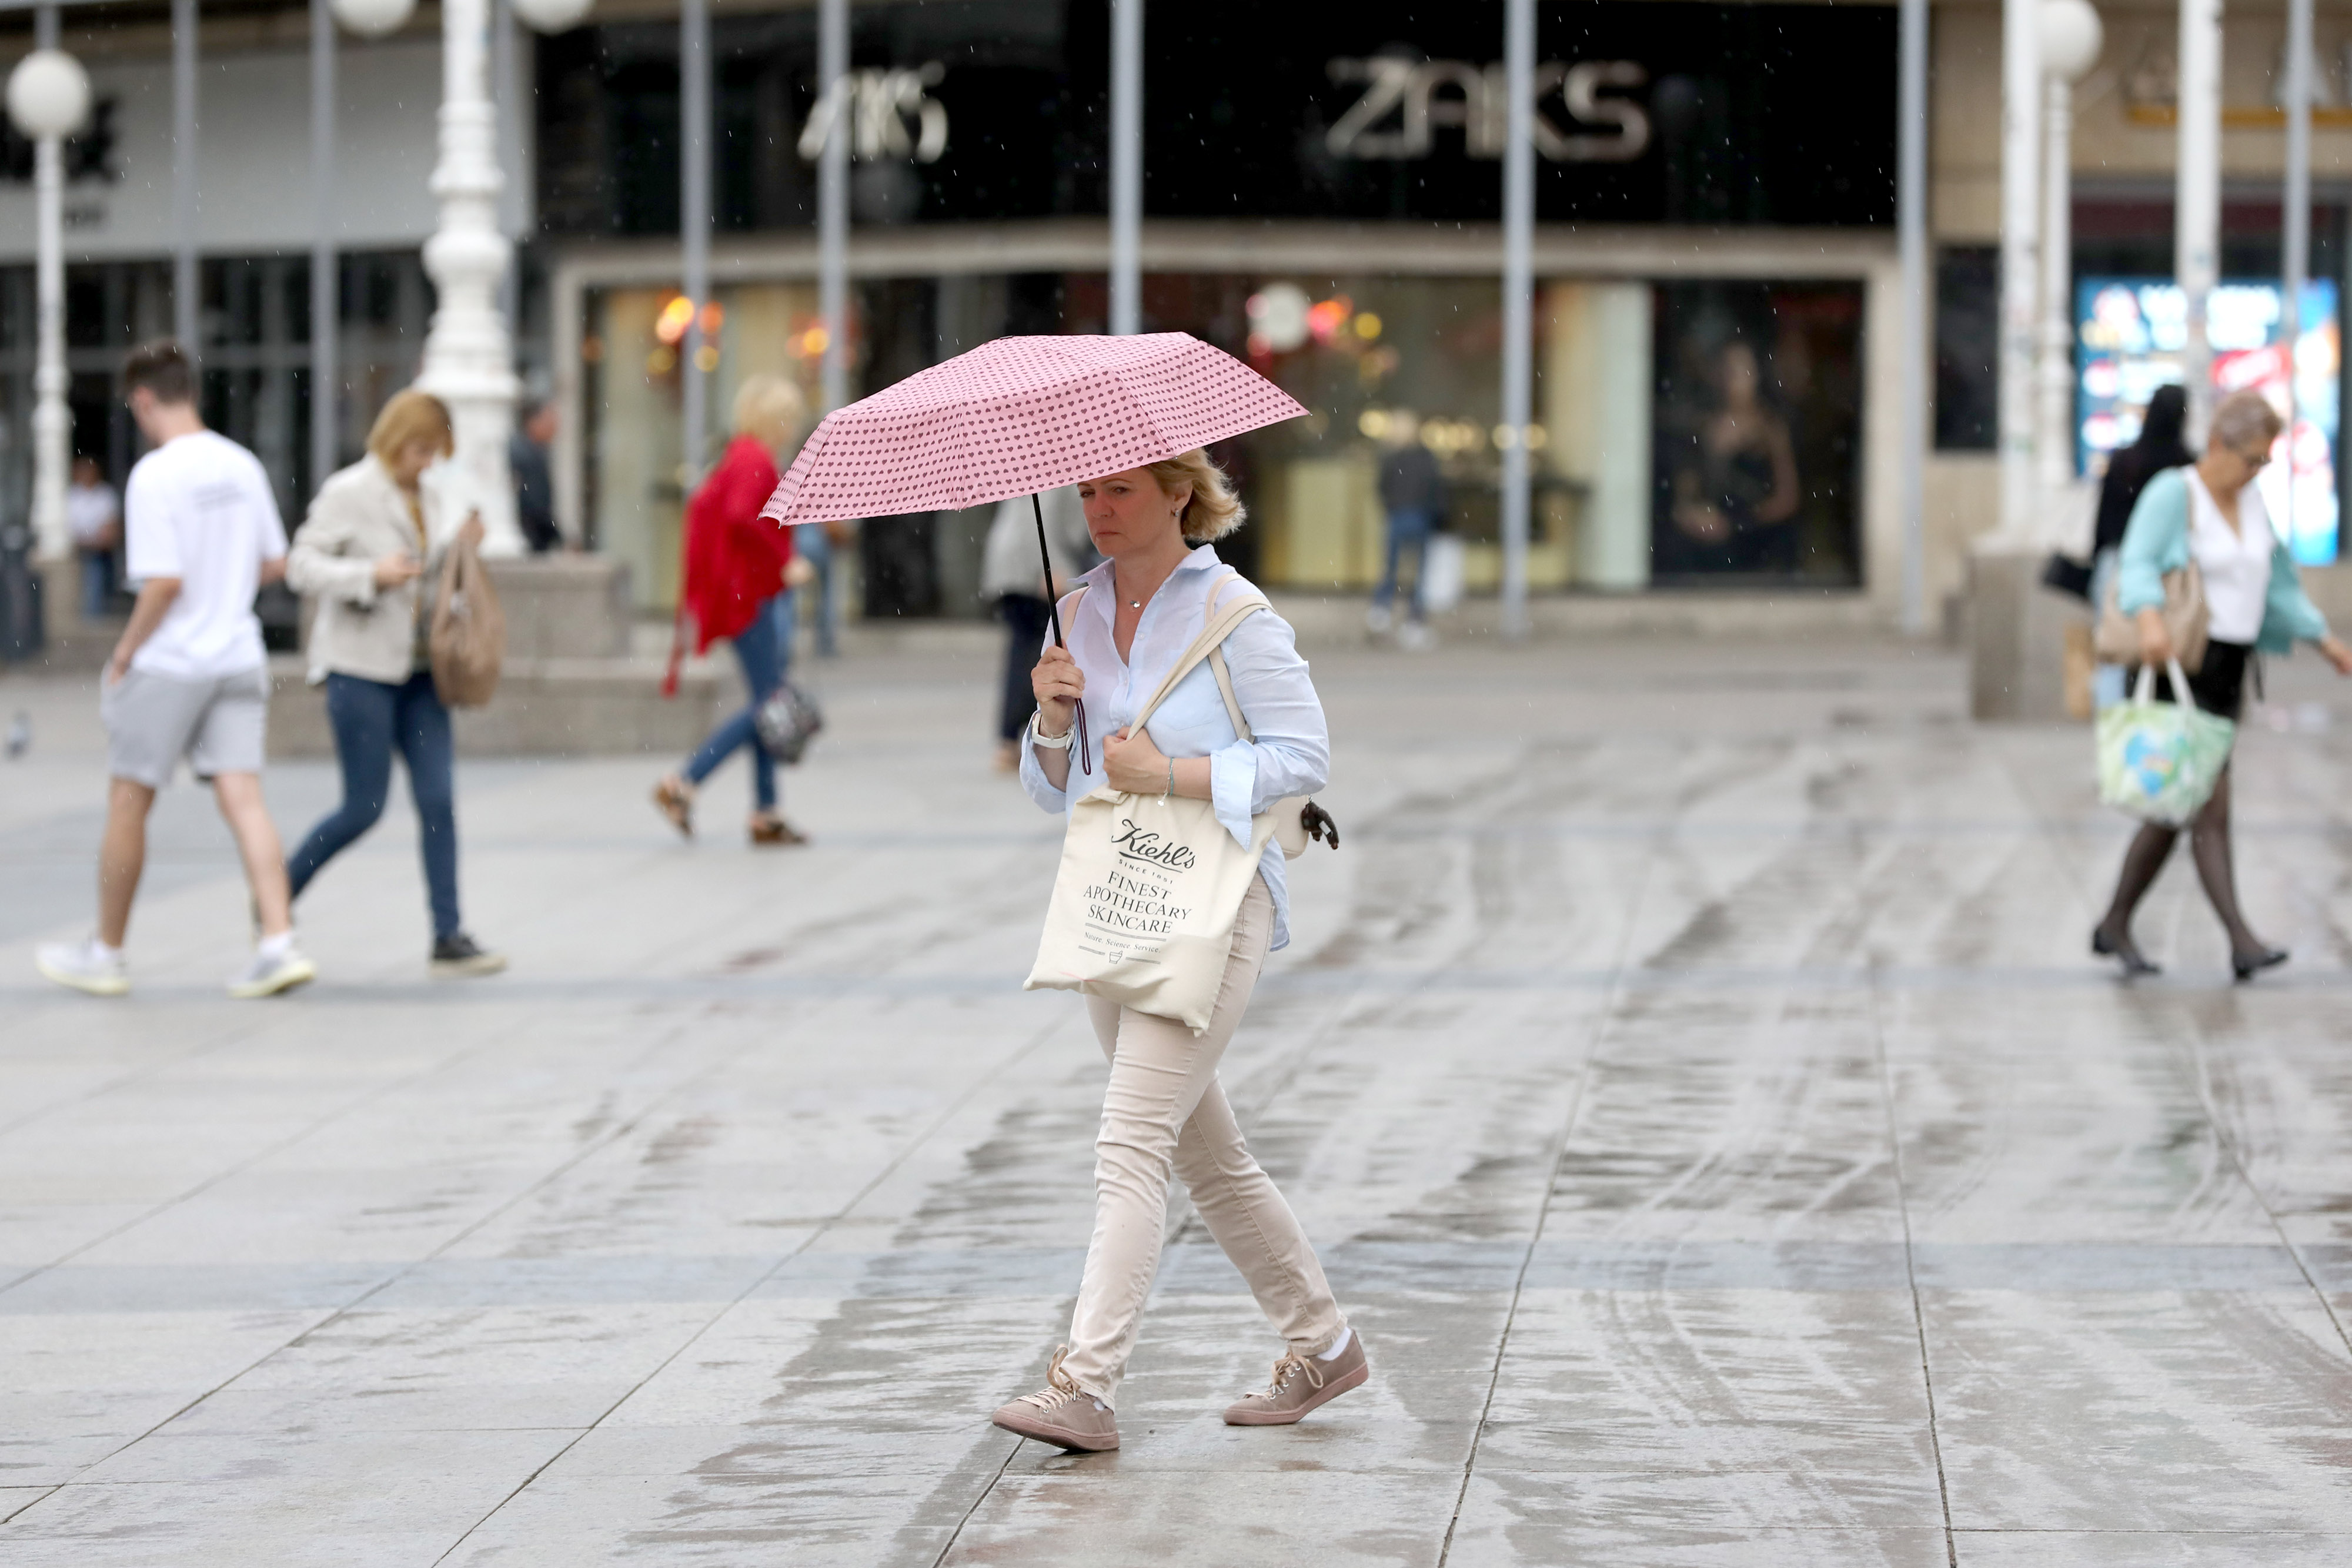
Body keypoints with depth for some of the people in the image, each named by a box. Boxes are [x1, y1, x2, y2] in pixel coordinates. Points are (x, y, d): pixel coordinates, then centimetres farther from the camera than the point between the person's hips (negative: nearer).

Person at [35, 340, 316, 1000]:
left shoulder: (155, 476, -15)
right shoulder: (241, 465, 5)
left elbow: (164, 582, -20)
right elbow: (275, 563, 12)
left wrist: (123, 654, -9)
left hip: (168, 664, -6)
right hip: (237, 660, 6)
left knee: (127, 803, 7)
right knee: (243, 798, 1)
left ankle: (106, 954, 17)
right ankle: (278, 943, -11)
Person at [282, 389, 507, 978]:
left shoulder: (426, 498, 13)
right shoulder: (348, 492, -8)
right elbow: (303, 566, -12)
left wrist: (463, 545, 4)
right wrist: (371, 576, -24)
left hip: (417, 670, 7)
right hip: (359, 669, -7)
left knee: (438, 798, -2)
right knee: (365, 807, -4)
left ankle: (448, 938, -1)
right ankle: (275, 897, 17)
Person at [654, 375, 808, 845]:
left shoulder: (739, 456, 16)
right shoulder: (756, 461, -15)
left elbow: (703, 504, 22)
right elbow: (741, 518, -29)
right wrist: (782, 563, -22)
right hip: (755, 596, -11)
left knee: (769, 705, 10)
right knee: (766, 705, -8)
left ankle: (765, 815, 12)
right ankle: (683, 784, -6)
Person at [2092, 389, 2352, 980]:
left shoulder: (2249, 501, 13)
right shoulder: (2171, 494, -10)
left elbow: (2277, 583, 23)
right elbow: (2138, 566, -24)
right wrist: (2150, 618, -44)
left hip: (2227, 672, 8)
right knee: (2211, 807, -15)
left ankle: (2114, 927, 22)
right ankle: (2243, 942, -21)